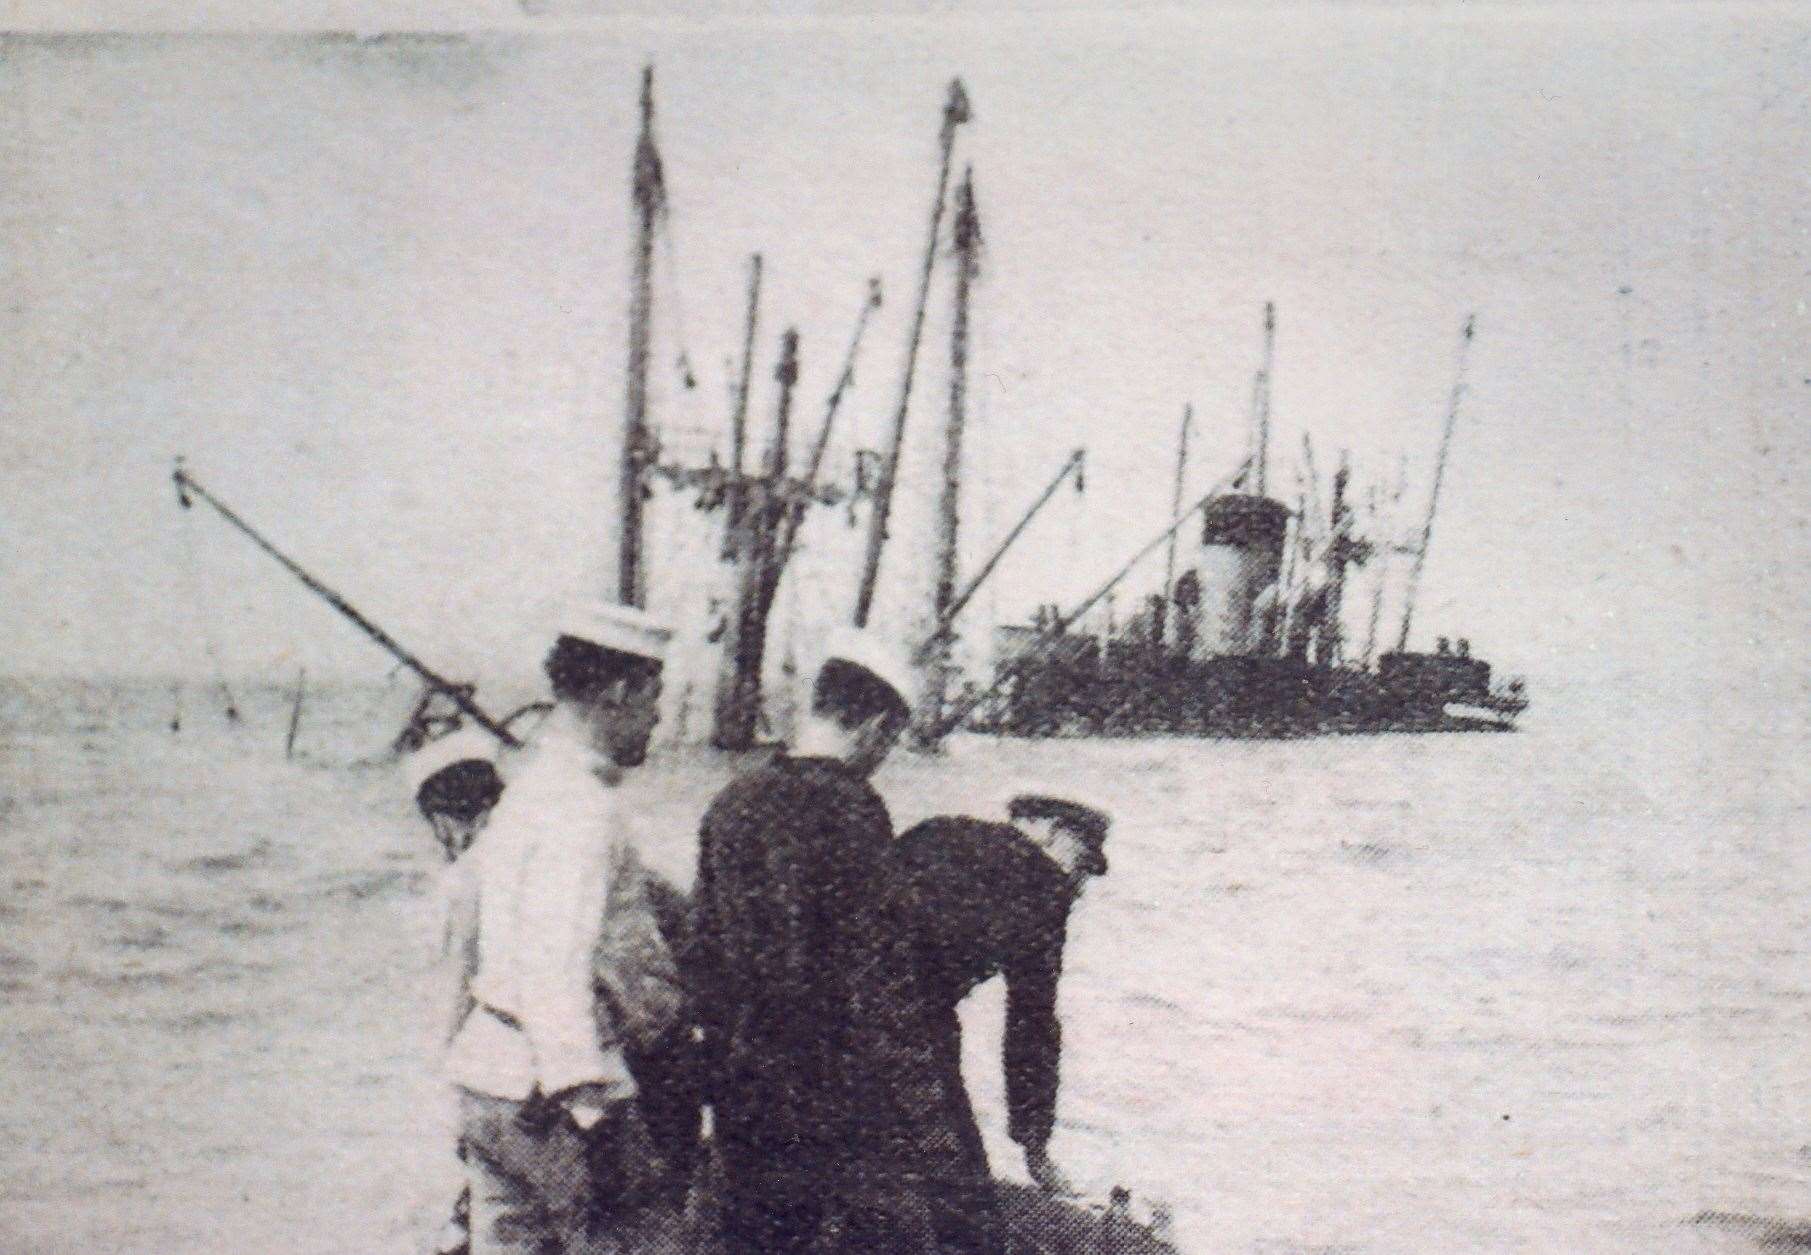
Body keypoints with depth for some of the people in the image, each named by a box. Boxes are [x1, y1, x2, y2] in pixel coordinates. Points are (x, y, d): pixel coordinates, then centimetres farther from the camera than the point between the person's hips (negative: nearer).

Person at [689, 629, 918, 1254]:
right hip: (819, 1098, -6)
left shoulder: (732, 802, 5)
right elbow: (867, 963, -16)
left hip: (734, 1089, 7)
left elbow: (702, 941, 11)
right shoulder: (853, 811, -16)